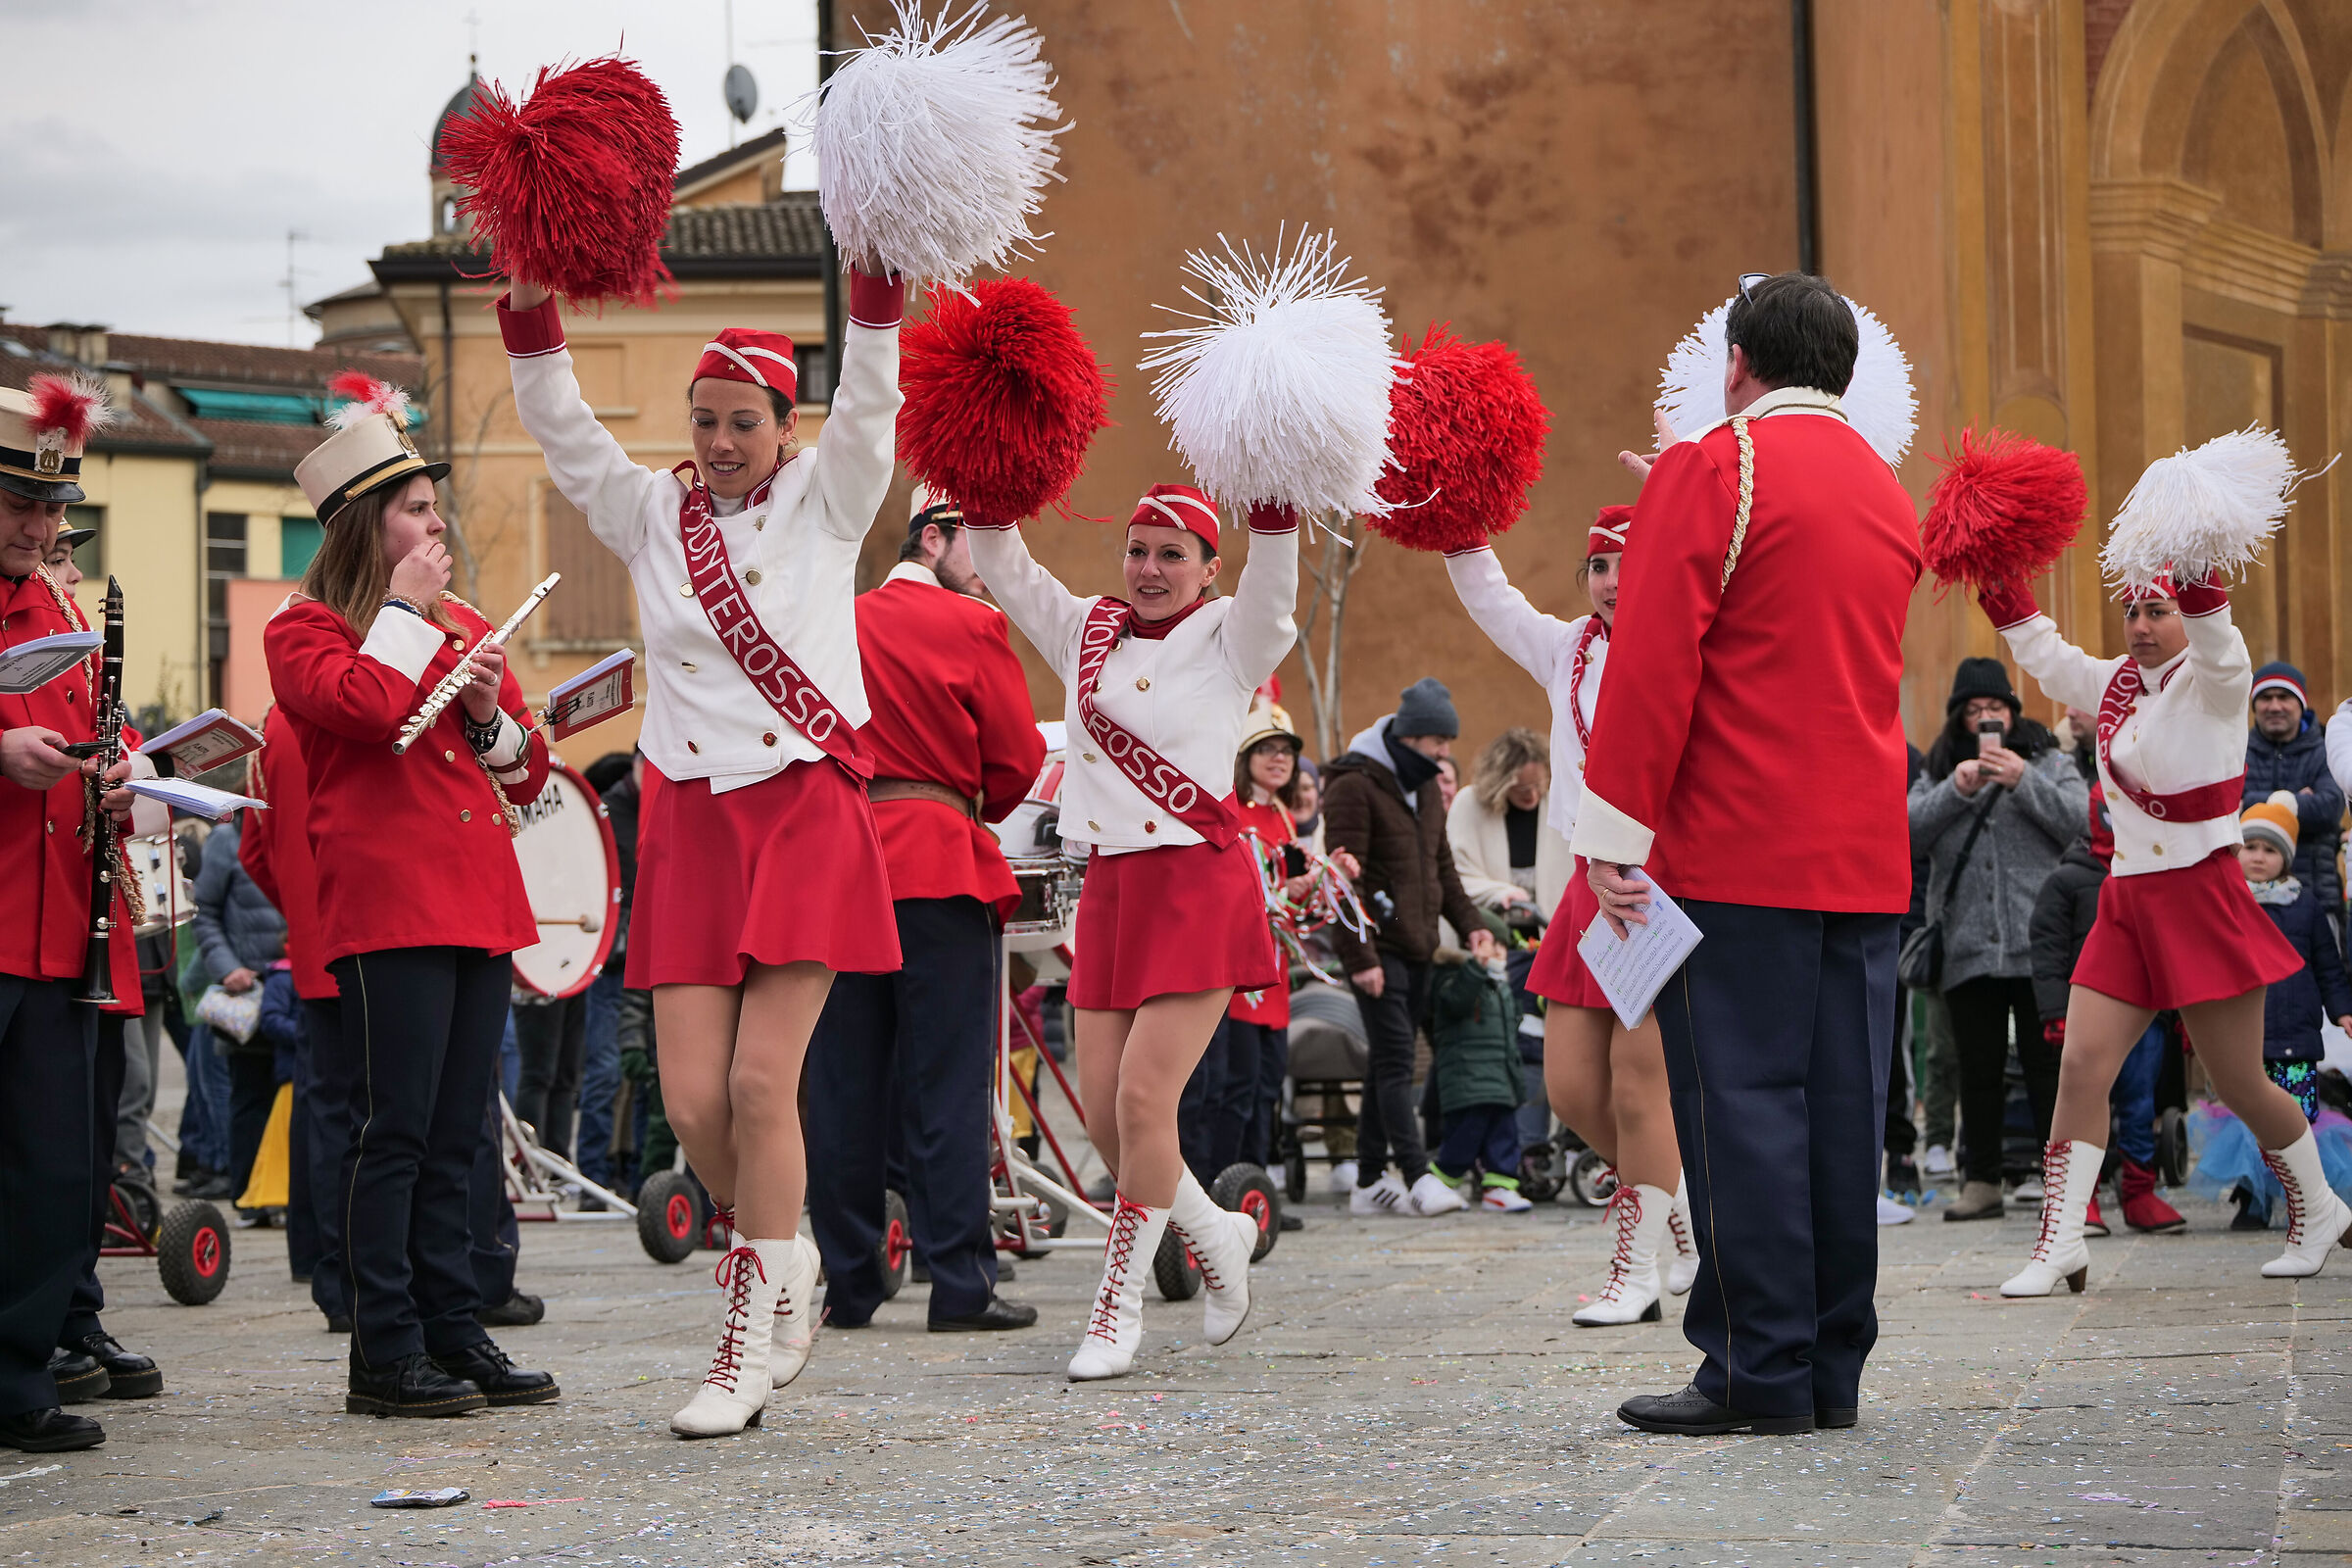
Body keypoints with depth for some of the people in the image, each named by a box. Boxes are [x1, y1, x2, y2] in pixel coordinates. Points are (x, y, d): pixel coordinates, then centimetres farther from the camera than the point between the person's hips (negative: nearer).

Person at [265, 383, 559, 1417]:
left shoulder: (467, 627, 20)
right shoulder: (303, 630, 2)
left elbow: (527, 776, 20)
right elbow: (370, 703, -20)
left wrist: (490, 714, 0)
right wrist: (405, 606, -6)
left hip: (480, 903, 7)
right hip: (388, 903, -7)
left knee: (455, 1136, 8)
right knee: (396, 1129, -8)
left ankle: (454, 1333, 12)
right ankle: (385, 1357, -5)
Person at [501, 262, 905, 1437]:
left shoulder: (822, 503, 5)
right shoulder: (651, 515, 11)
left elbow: (869, 403, -9)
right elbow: (560, 429, 3)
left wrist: (875, 285, -24)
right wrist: (530, 312, -11)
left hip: (806, 819, -3)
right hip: (688, 824, 3)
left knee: (762, 1082, -11)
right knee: (693, 1097, -5)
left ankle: (751, 1338, 0)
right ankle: (784, 1269, 21)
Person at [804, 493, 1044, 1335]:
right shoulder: (970, 626, -3)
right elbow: (1019, 759, 1)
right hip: (941, 869, -4)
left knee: (845, 1084, 6)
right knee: (947, 1081, -3)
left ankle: (849, 1284, 8)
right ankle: (962, 1285, -3)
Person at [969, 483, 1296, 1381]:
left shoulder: (1228, 639, 1)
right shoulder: (1088, 633, 14)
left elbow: (1273, 581, -18)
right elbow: (1002, 567, 12)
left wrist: (1274, 503, -32)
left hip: (1198, 884, -5)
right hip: (1109, 885, 5)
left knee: (1144, 1100, -12)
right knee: (1102, 1112, 2)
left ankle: (1119, 1305, -1)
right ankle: (1214, 1234, 27)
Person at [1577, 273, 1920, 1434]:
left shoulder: (1711, 470, -6)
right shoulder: (1889, 496, 16)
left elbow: (1652, 665, -12)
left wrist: (1615, 833, -10)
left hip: (1735, 857, -7)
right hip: (1864, 859, 7)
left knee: (1742, 1107, -5)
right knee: (1841, 1108, 7)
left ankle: (1760, 1372, -5)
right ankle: (1832, 1370, 11)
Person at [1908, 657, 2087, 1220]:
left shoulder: (2048, 763, 10)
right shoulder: (1940, 771, 16)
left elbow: (2081, 821, -5)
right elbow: (1909, 829, 1)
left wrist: (2023, 782, -15)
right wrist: (1956, 790, -12)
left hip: (2039, 945, -2)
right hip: (1969, 947, 2)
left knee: (2048, 1064, -3)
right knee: (1979, 1068, 6)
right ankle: (1980, 1180, 12)